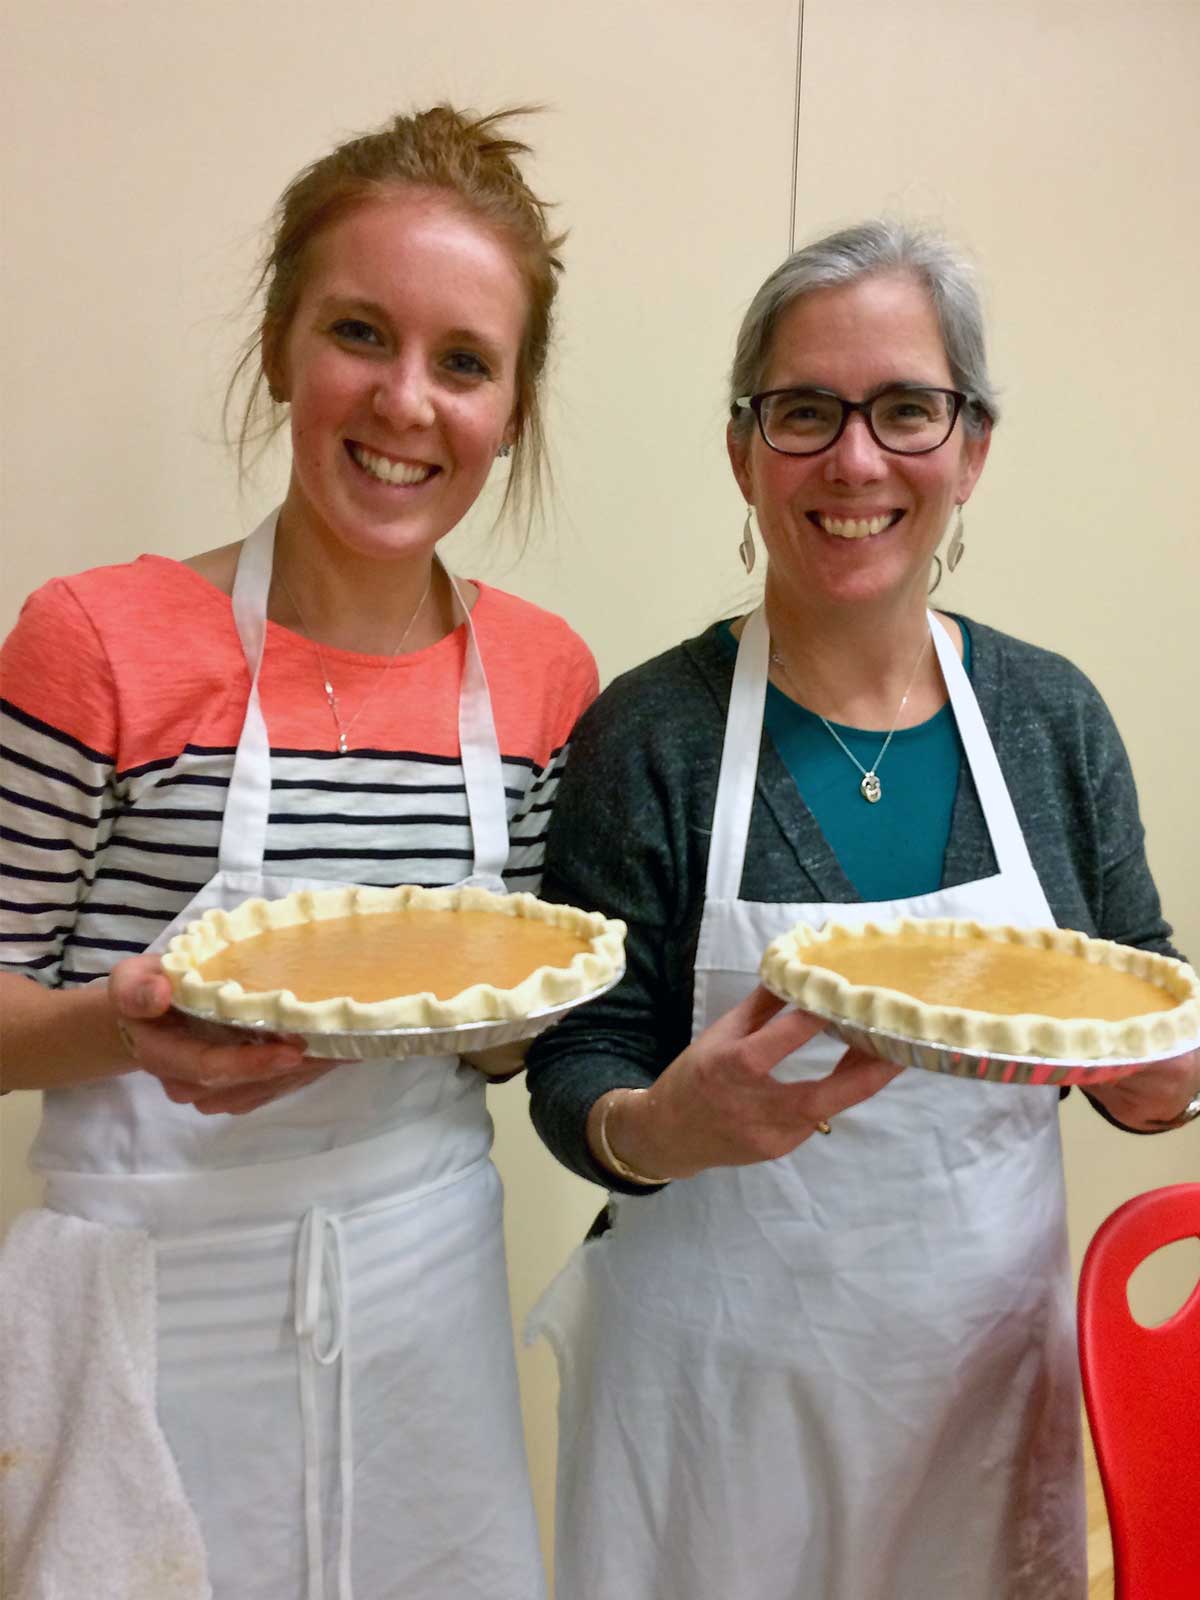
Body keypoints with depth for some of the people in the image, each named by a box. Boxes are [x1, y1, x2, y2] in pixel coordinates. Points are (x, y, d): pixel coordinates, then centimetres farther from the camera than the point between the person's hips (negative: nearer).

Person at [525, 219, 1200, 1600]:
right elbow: (576, 1072, -10)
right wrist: (657, 1128, -30)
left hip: (995, 1345, 4)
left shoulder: (1054, 717, -3)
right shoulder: (648, 736, -13)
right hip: (716, 1368, -3)